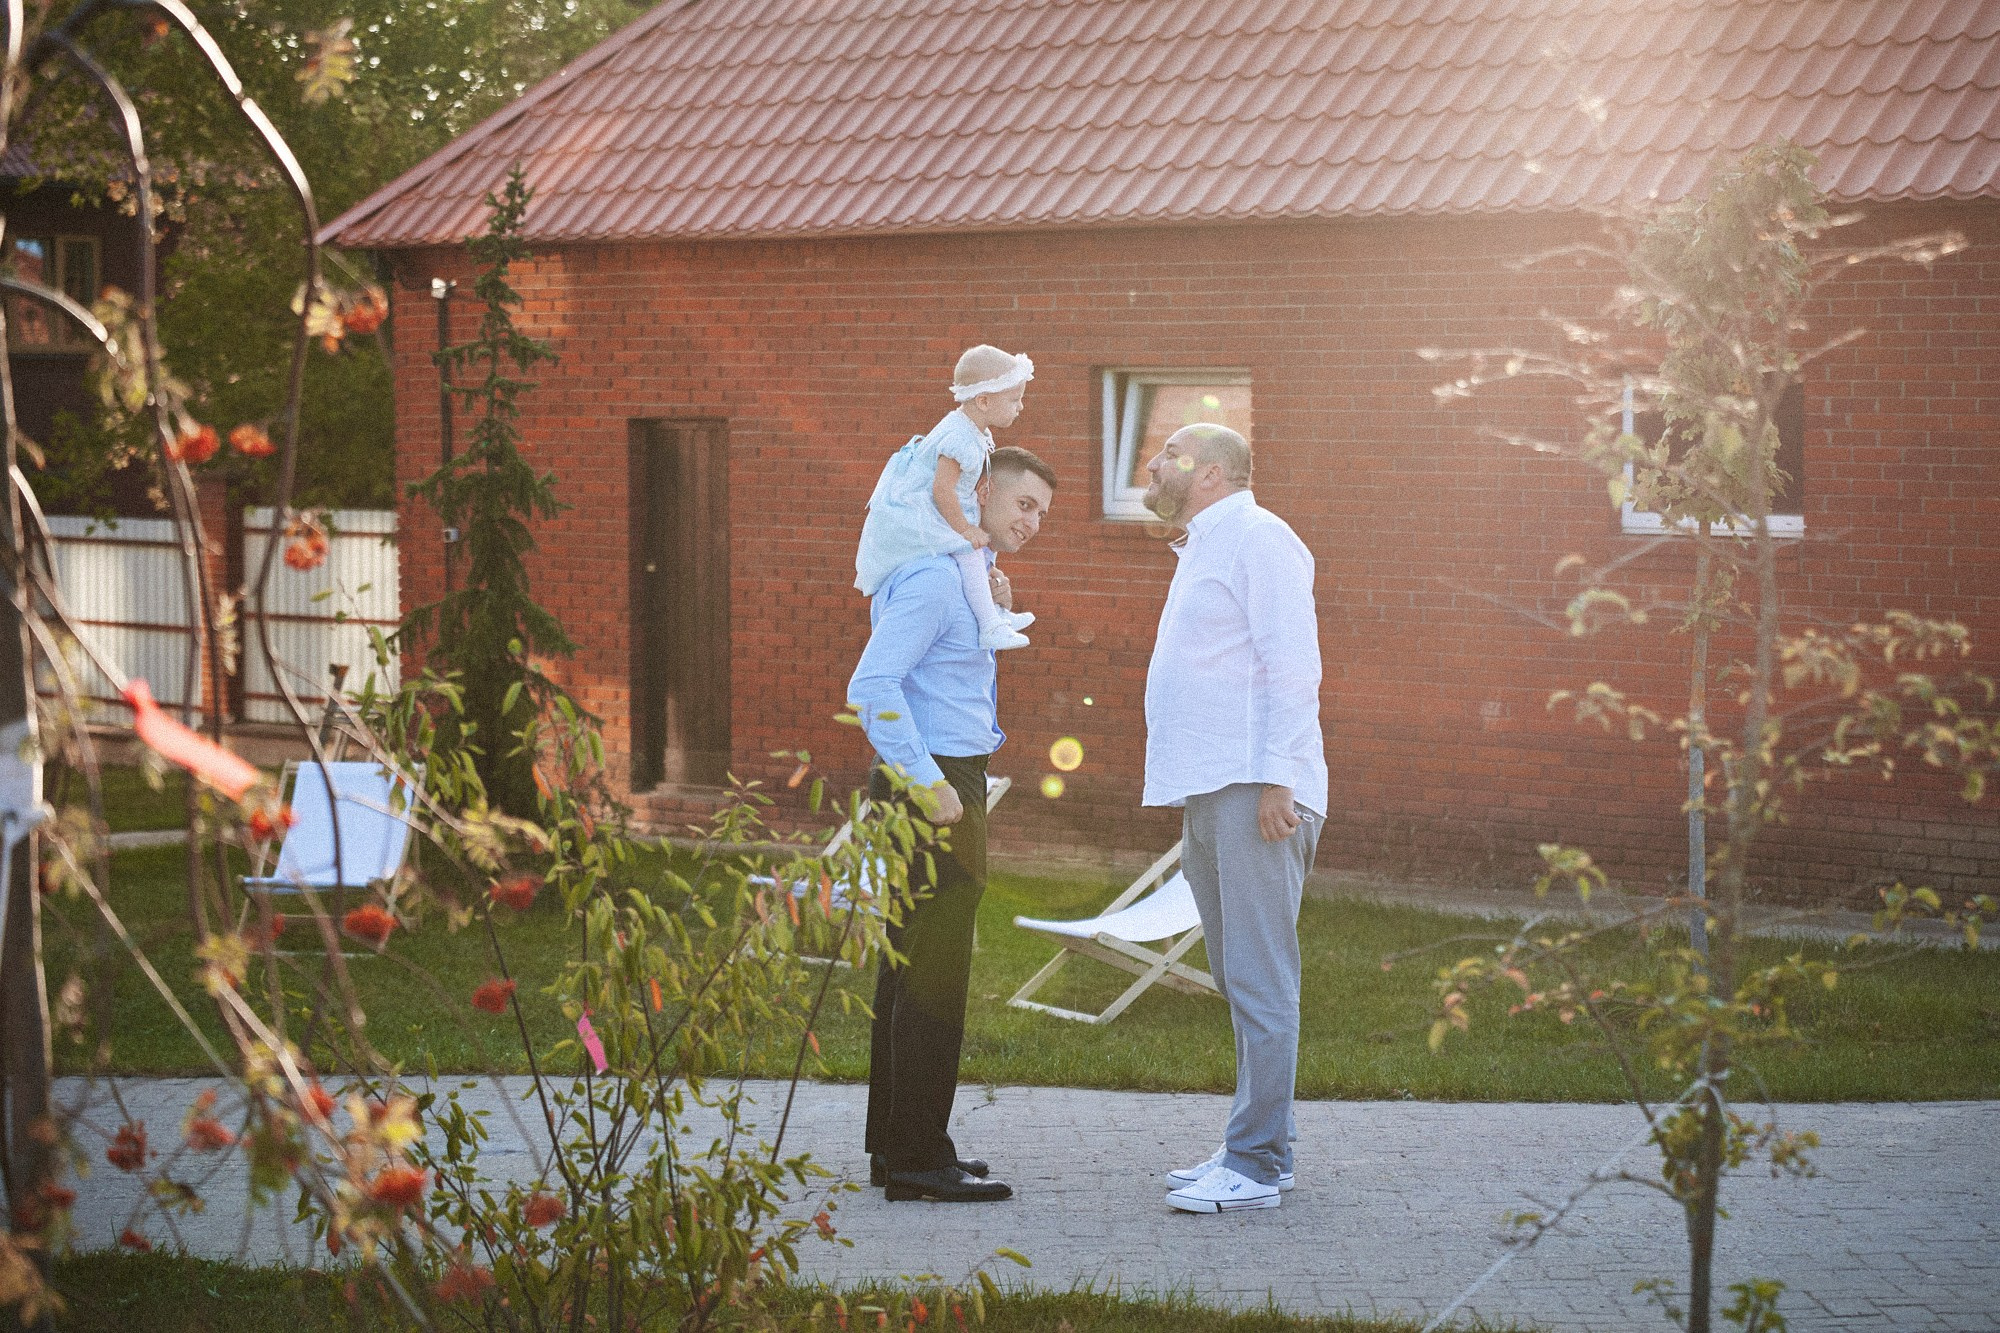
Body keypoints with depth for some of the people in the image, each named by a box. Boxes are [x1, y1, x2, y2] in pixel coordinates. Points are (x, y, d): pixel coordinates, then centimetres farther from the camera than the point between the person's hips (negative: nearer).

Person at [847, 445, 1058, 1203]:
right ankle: (917, 1159, -5)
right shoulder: (933, 578, -15)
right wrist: (929, 785, -22)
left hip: (941, 786, 11)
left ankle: (896, 1146, 21)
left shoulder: (964, 579, 18)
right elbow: (872, 686, -24)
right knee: (933, 975, -8)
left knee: (912, 967, 14)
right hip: (932, 785, -11)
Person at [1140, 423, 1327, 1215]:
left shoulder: (1256, 539, -5)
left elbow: (1291, 664, -14)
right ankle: (1256, 1151, 16)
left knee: (1259, 981, -10)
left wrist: (1276, 777, -22)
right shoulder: (1202, 552, 25)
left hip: (1252, 790, -10)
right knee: (1240, 982, 11)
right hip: (1208, 794, 10)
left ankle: (1256, 1165, -11)